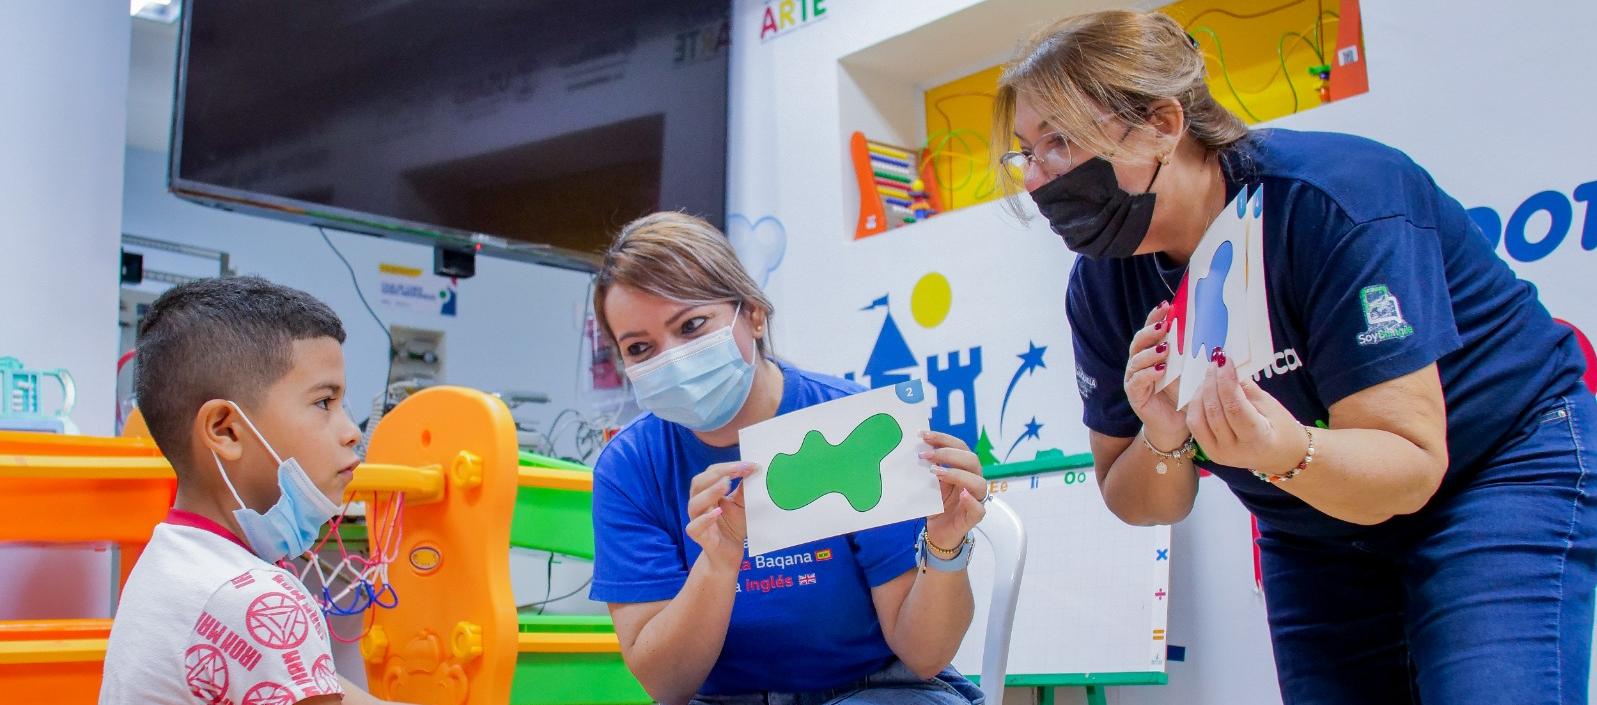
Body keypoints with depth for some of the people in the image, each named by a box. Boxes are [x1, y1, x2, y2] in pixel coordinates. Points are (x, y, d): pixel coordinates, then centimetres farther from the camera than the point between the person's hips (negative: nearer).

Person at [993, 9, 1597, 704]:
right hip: (1315, 533, 5)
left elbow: (1410, 465, -29)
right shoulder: (1099, 288, -10)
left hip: (1498, 470, -5)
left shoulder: (1335, 200, -28)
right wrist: (1164, 441, -27)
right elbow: (1143, 506, -4)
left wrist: (1287, 453, -51)